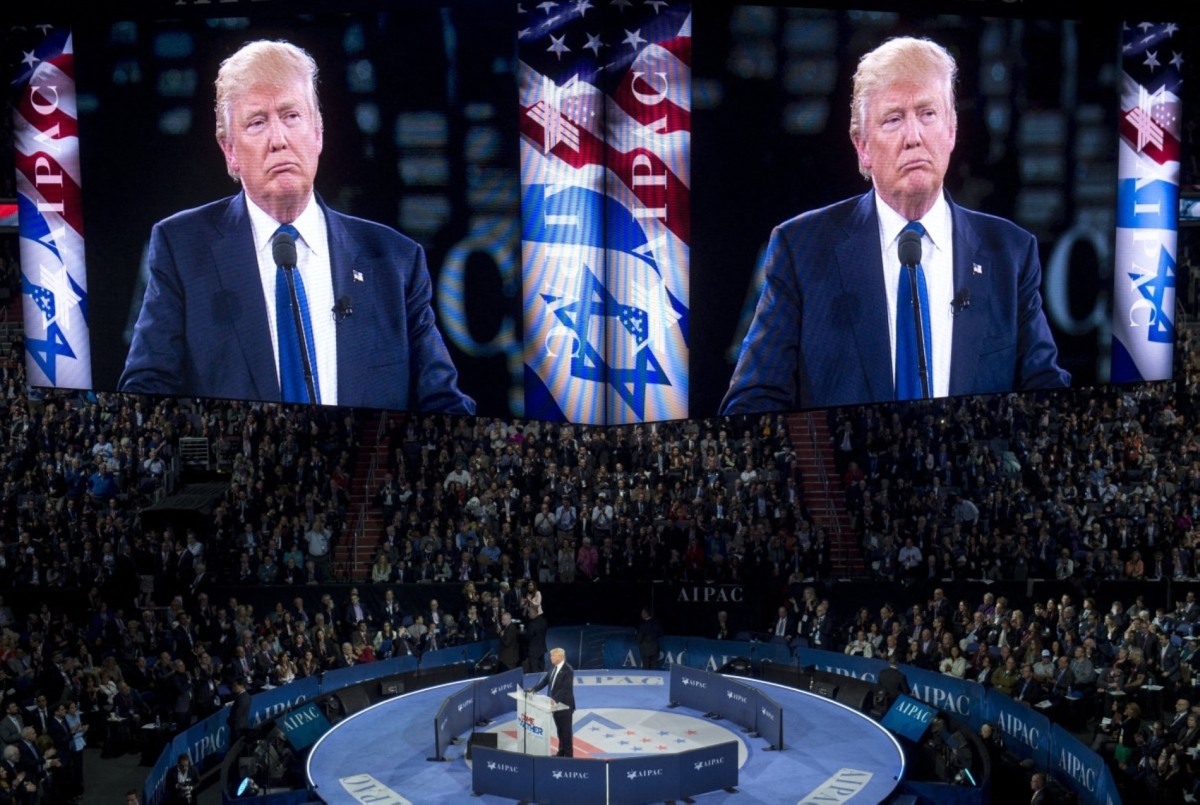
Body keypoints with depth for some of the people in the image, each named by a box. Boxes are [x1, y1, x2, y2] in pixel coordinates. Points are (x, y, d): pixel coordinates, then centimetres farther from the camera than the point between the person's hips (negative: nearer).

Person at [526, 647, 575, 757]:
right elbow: (546, 680, 11)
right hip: (556, 704, 8)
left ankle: (568, 754, 12)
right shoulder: (553, 667, 4)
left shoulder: (568, 670, -21)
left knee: (566, 731, 3)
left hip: (565, 705, -8)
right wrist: (534, 689, 0)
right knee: (559, 730, 18)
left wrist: (555, 699, -38)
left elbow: (565, 688, -27)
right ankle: (562, 752, 29)